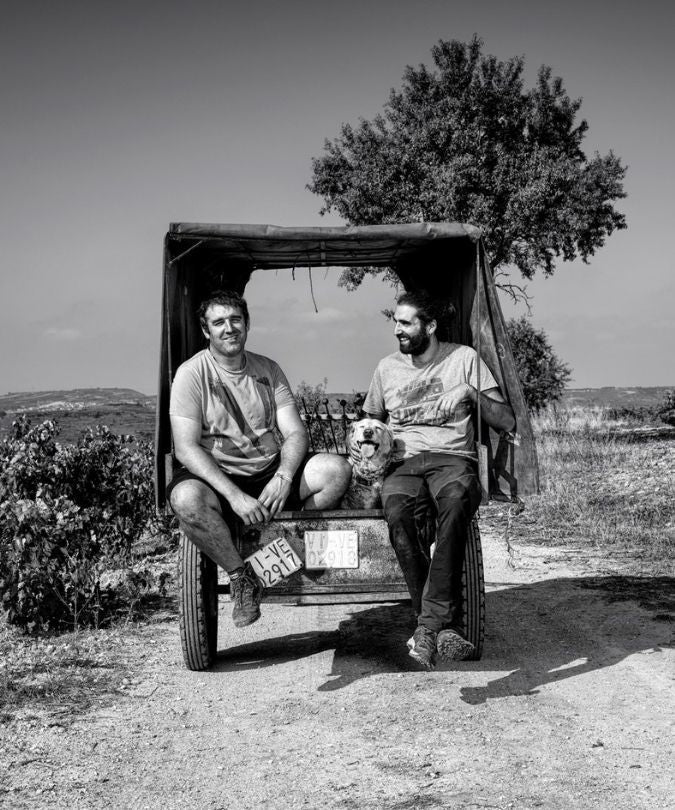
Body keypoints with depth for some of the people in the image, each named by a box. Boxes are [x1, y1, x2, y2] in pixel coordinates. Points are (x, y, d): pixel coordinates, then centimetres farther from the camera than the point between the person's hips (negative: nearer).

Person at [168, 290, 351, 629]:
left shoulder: (268, 370, 9)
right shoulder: (192, 374, -5)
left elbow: (295, 433, 3)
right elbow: (186, 448, -15)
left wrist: (283, 477, -20)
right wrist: (235, 496, -27)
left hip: (271, 473, 4)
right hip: (217, 477, -3)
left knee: (335, 469, -19)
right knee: (186, 498, -37)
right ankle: (241, 576, -13)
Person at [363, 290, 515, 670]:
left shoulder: (464, 358, 10)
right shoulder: (388, 367, 18)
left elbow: (507, 422, 8)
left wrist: (473, 394, -8)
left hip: (453, 458, -2)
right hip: (404, 463, 2)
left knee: (456, 500, -40)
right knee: (398, 511, -36)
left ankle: (429, 622, -41)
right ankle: (447, 626, -32)